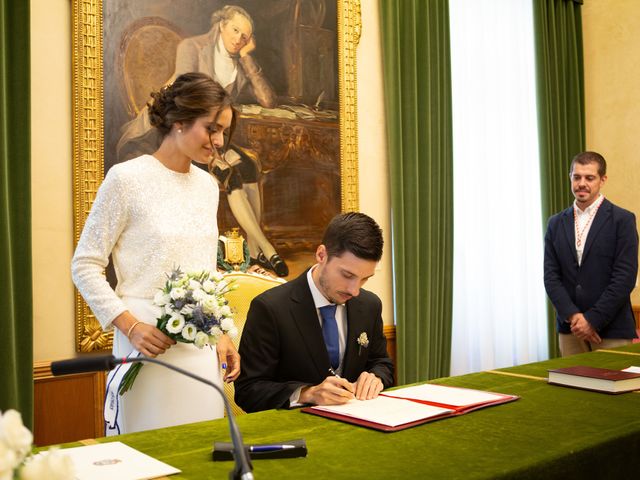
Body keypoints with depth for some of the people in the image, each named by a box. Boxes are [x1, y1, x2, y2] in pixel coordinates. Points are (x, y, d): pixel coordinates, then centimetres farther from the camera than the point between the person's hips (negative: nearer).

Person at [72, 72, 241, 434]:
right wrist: (130, 326, -15)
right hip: (149, 343, -5)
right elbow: (85, 266, -6)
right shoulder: (127, 178, -8)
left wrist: (222, 334, 11)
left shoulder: (208, 185, 10)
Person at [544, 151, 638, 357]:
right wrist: (573, 316, -9)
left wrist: (592, 319, -12)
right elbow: (550, 276, 4)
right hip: (569, 328, 3)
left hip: (611, 330, -3)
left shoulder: (622, 220, -3)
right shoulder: (556, 223, 9)